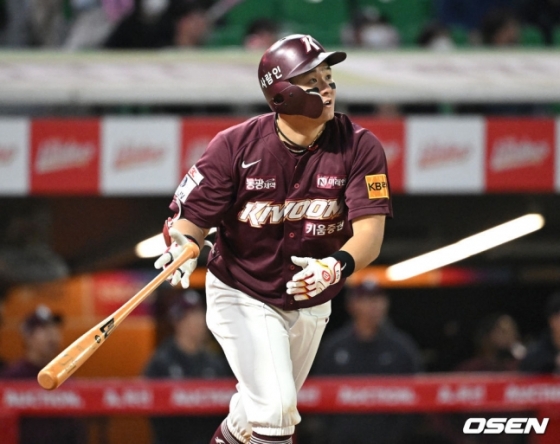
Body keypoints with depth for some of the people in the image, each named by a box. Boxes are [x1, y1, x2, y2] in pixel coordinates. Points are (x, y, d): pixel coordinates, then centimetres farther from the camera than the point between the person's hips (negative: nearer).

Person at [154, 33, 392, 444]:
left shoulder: (359, 147, -16)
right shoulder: (236, 145, -19)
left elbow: (370, 232, -23)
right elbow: (191, 217, -14)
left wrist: (338, 266, -44)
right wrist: (183, 247, -38)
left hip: (309, 304, 4)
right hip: (243, 297, -4)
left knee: (273, 409, 20)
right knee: (275, 408, -19)